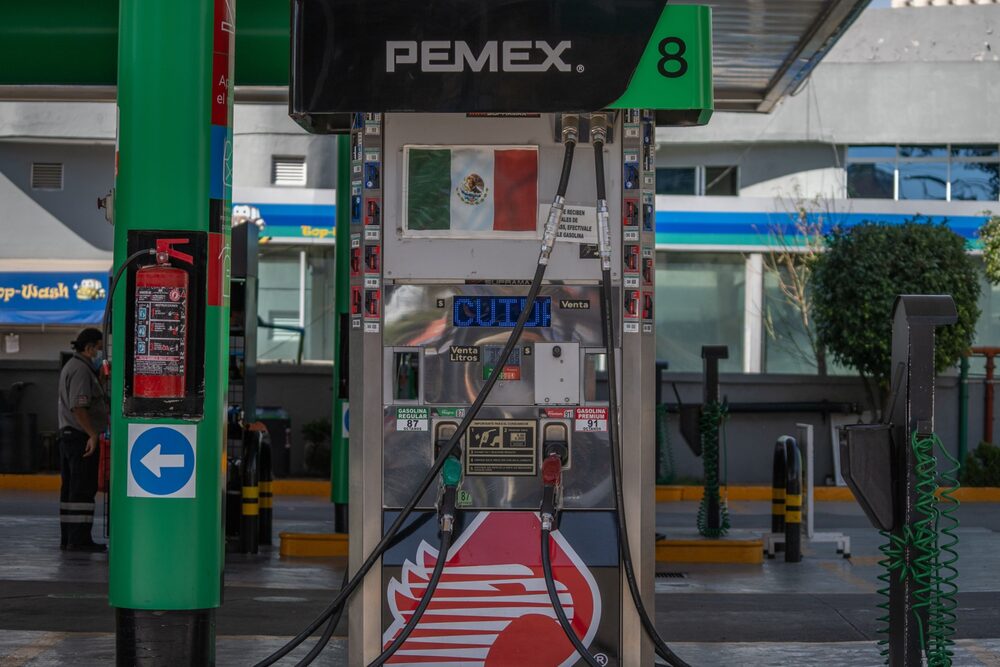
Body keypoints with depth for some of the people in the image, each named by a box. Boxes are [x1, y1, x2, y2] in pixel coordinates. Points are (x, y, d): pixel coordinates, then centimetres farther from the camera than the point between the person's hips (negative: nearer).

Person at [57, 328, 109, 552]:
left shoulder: (71, 366, 19)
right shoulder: (81, 370, -15)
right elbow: (78, 407, -24)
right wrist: (93, 434, -23)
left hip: (68, 434, 11)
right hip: (81, 437, -11)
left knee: (70, 489, 12)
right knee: (83, 489, -9)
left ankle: (68, 537, 15)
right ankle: (79, 539, -10)